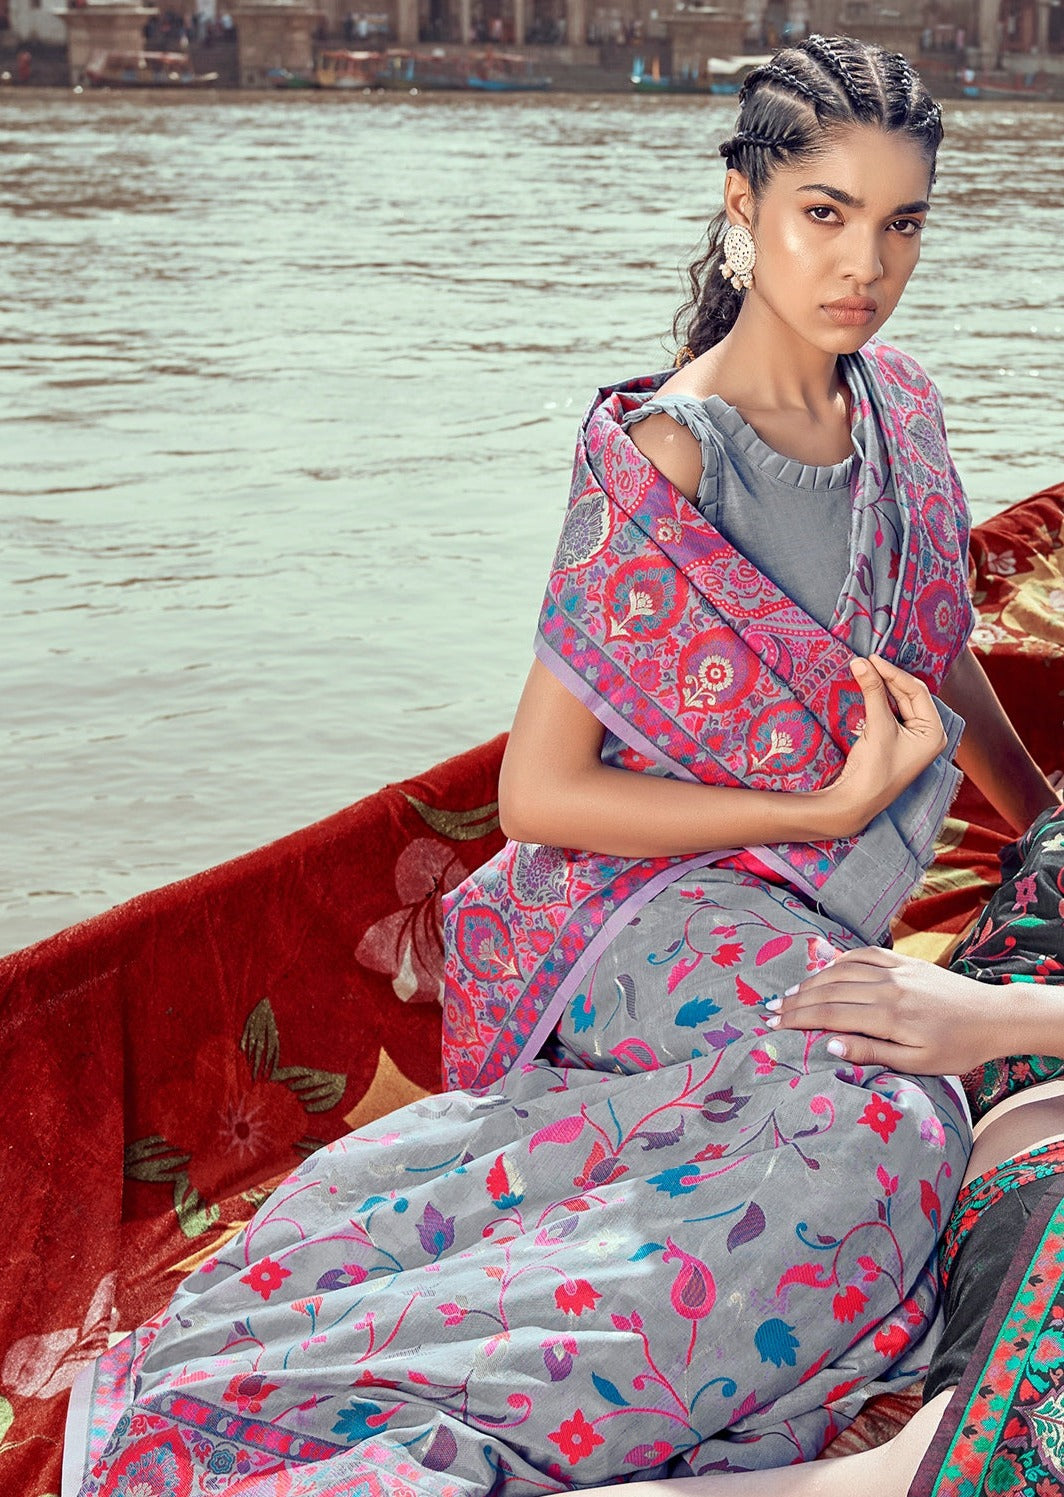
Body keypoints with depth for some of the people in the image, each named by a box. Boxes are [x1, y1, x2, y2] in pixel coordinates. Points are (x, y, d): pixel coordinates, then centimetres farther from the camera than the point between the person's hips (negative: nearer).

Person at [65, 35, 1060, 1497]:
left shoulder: (893, 407, 12)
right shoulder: (661, 459, -11)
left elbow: (940, 663, 29)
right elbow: (537, 792, -12)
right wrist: (827, 810, -14)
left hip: (803, 933, 7)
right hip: (673, 918, -7)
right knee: (872, 1124, -37)